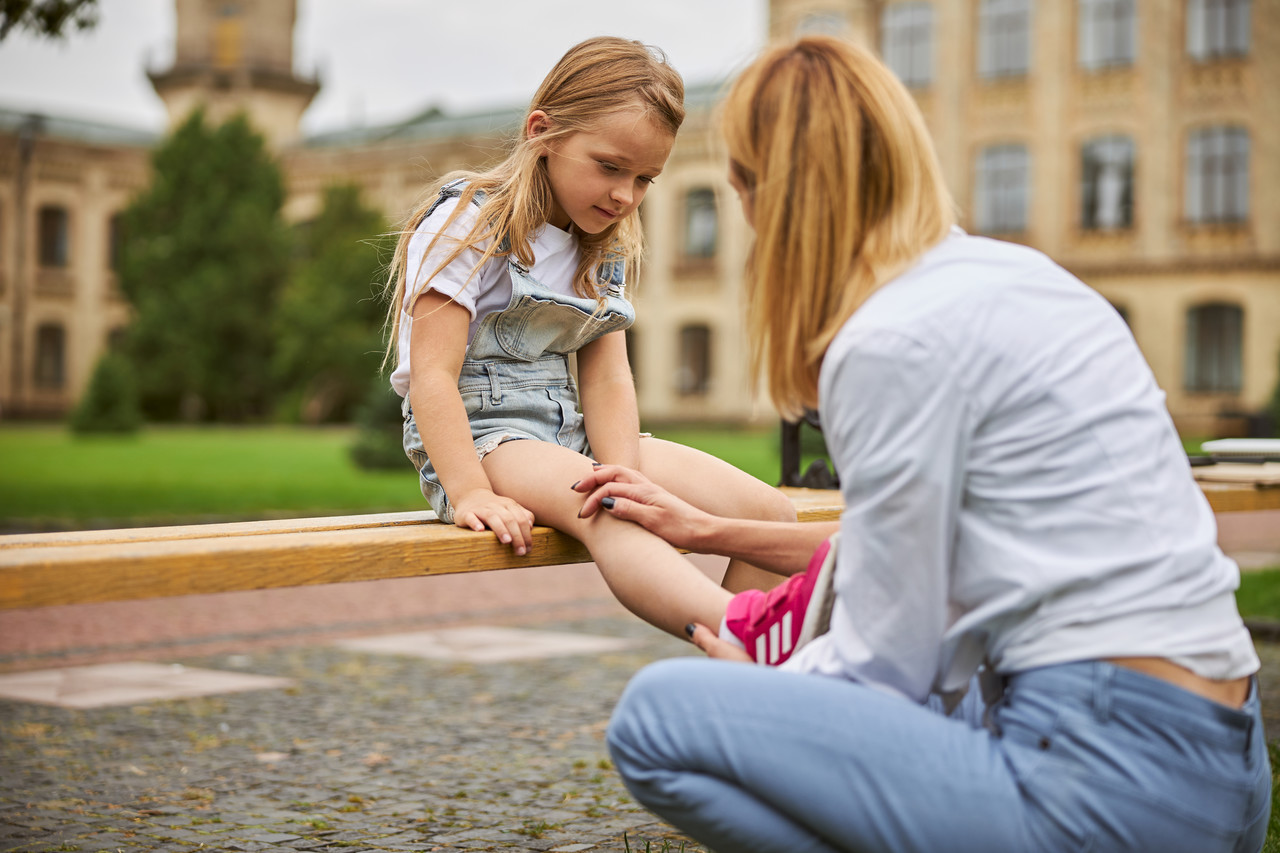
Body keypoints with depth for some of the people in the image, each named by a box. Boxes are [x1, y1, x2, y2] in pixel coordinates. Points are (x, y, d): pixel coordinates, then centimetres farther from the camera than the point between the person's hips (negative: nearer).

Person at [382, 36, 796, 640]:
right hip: (478, 436, -7)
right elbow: (432, 376, -16)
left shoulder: (606, 248, 13)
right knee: (603, 515, -40)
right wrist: (470, 493, -29)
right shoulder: (468, 224, -8)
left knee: (771, 513, -8)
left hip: (572, 433, 7)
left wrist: (625, 480, -16)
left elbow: (607, 375, 3)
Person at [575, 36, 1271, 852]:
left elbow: (887, 659, -10)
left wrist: (756, 688, 12)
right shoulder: (1005, 273, 13)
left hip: (1111, 781, -10)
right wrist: (706, 530, 32)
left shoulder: (896, 341, -16)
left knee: (659, 715, -8)